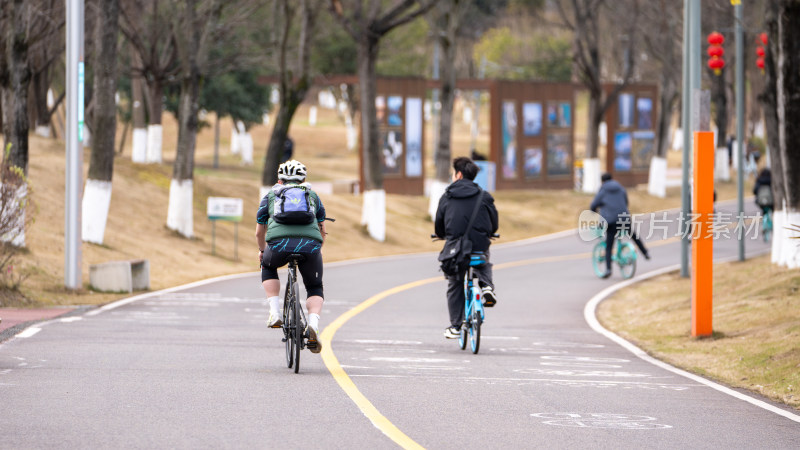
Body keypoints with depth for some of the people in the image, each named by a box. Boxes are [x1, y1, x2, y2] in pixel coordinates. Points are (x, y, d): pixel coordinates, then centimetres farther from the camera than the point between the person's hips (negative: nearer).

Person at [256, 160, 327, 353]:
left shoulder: (270, 195, 29)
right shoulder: (313, 195, 31)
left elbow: (259, 232, 38)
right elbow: (322, 229, 39)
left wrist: (262, 250, 58)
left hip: (280, 243, 0)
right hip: (310, 243, 0)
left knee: (268, 267, 34)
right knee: (315, 288, 22)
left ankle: (275, 312, 17)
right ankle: (313, 325, -5)